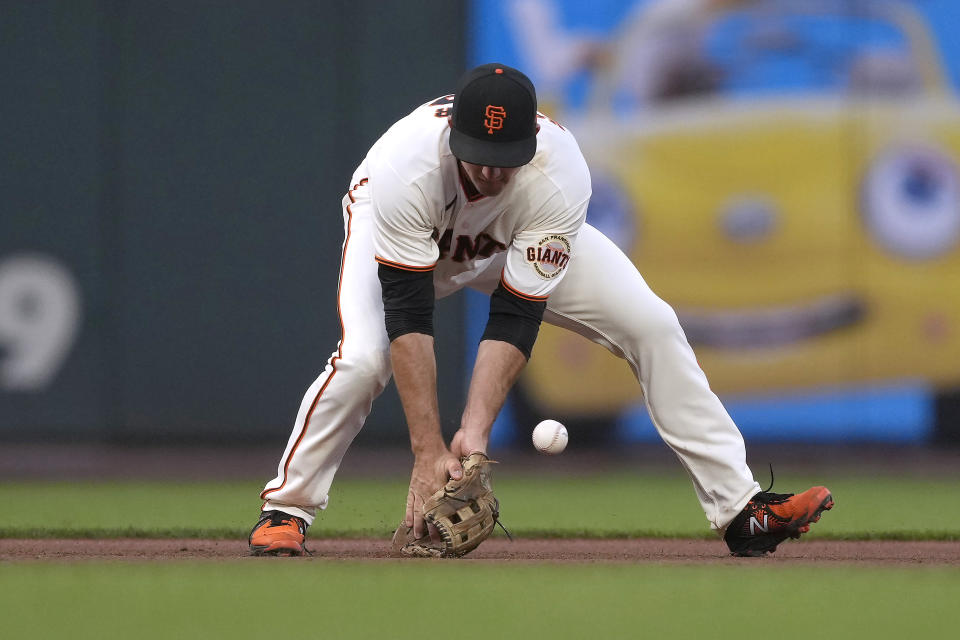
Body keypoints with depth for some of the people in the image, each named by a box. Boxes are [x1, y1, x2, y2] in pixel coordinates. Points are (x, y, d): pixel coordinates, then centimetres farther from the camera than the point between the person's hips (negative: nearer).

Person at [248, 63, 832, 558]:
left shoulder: (561, 177, -38)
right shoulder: (407, 169, -43)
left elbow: (515, 319, -34)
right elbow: (407, 317, -41)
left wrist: (476, 429, -43)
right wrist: (429, 451, -45)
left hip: (525, 239, 2)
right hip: (402, 229, -2)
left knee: (654, 328, -11)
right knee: (364, 358, -30)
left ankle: (740, 508, -4)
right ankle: (286, 510, -9)